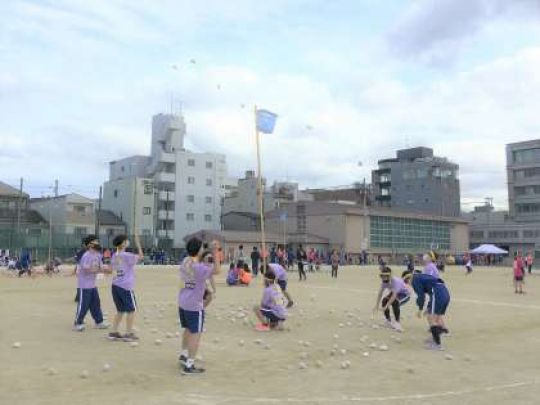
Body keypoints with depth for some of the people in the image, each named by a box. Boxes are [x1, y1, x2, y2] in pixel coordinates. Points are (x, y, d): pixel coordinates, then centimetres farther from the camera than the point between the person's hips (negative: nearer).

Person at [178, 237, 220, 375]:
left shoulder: (185, 262, 1)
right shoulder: (199, 268, -23)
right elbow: (216, 270, -16)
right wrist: (215, 252, -17)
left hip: (182, 303, 8)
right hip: (194, 306, -8)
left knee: (188, 330, 25)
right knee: (196, 334, 0)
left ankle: (184, 355, 38)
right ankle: (189, 366, 2)